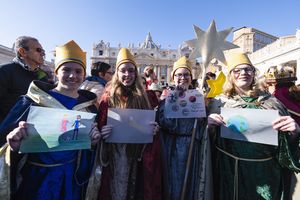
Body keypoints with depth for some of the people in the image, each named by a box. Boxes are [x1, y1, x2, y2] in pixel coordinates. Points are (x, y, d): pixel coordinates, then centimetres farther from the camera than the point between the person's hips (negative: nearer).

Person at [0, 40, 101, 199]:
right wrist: (15, 145, -26)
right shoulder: (32, 101, -9)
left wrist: (95, 139, -16)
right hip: (35, 177, -1)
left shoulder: (89, 106, -3)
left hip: (72, 177, 2)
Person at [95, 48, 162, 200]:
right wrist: (103, 131, -26)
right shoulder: (109, 96, -7)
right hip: (115, 151, -3)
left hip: (136, 152, 3)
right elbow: (100, 125, -6)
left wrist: (153, 128, -11)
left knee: (134, 186, 19)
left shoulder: (141, 96, 3)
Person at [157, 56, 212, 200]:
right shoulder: (167, 98, 2)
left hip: (191, 148, 2)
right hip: (172, 148, -1)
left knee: (189, 183, 14)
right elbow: (164, 123, -13)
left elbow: (201, 124, 3)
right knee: (172, 182, 9)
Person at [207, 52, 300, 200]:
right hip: (229, 170, -1)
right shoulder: (219, 101, -3)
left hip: (264, 170, 2)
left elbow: (287, 140, 6)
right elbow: (209, 139, 1)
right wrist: (209, 125, -19)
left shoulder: (270, 101, 1)